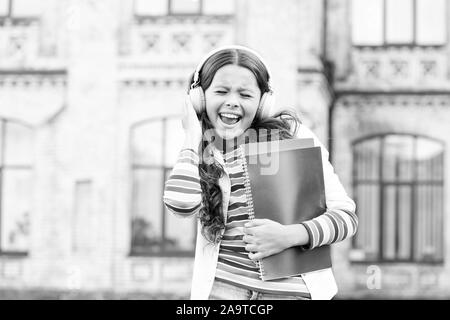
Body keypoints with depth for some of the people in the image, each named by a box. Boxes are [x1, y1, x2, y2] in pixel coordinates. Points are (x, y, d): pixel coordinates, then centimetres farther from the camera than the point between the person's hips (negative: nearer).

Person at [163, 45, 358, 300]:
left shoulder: (292, 134, 3)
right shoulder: (201, 153, 9)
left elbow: (346, 215, 3)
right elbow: (181, 204, -13)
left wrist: (289, 235, -14)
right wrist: (193, 135, -1)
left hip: (293, 290, -1)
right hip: (222, 288, 2)